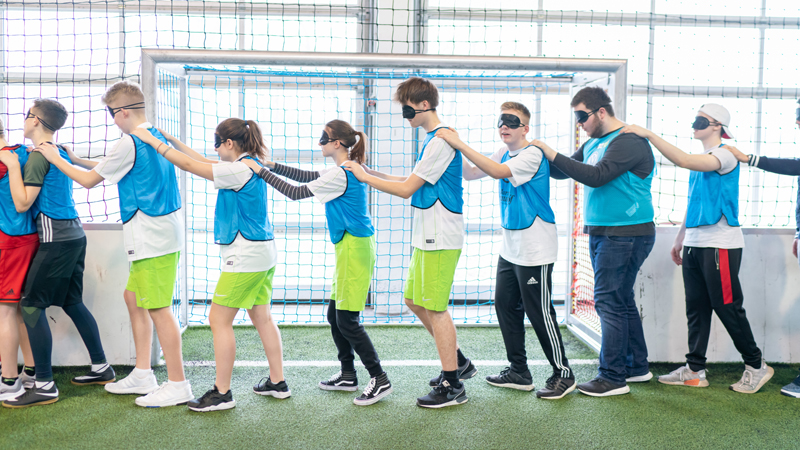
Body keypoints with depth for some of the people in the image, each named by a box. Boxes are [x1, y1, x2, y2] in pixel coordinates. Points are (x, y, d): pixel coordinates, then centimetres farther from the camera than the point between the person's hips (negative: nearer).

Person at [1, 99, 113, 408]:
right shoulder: (61, 152, 13)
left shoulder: (39, 156, -13)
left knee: (31, 305, -5)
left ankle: (45, 386, -3)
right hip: (74, 234, 9)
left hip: (56, 239, -9)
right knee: (72, 302, 16)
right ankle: (101, 368, 22)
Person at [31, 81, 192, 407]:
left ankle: (177, 385, 1)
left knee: (158, 308, -5)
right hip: (163, 233, 10)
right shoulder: (156, 136, 14)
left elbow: (89, 180, -4)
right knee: (133, 296, 17)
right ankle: (142, 374, 23)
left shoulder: (129, 144, -14)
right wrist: (75, 159, 24)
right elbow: (113, 168, 25)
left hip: (153, 237, -10)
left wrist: (56, 159, 10)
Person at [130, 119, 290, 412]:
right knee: (261, 317, 15)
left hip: (245, 256, -10)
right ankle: (277, 382, 23)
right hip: (263, 254, 10)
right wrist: (171, 140, 19)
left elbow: (189, 166, -14)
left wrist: (152, 140, -4)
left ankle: (222, 393, 5)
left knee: (219, 320, -2)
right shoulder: (251, 164, 11)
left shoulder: (239, 170, -17)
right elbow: (202, 162, 20)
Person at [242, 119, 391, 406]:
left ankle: (380, 380, 1)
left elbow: (296, 192, -16)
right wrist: (273, 166, 12)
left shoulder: (340, 175, -18)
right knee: (335, 315, 15)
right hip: (351, 247, 10)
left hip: (354, 249, -10)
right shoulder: (348, 170, 13)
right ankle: (348, 375, 24)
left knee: (347, 320, -6)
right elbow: (307, 177, 21)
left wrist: (261, 171, -9)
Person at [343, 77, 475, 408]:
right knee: (415, 301, 16)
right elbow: (414, 183, 17)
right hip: (426, 237, 10)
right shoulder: (433, 138, 15)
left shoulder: (441, 140, -16)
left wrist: (365, 177, -5)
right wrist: (370, 172, 12)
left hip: (440, 240, -10)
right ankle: (458, 362, 28)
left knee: (434, 308, -4)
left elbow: (407, 189, -16)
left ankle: (452, 385, 7)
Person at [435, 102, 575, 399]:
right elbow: (470, 174, 12)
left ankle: (564, 374, 12)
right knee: (505, 306, 11)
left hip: (535, 249, -9)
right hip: (511, 246, 9)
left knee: (539, 313, -2)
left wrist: (461, 145, -31)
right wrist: (455, 148, -3)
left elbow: (498, 172, -29)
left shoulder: (533, 154, -15)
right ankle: (519, 371, 23)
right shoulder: (504, 153, 11)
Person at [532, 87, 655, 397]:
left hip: (625, 235, -9)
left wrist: (552, 154, -22)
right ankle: (637, 366, 27)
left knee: (609, 302, -8)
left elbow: (597, 176, -26)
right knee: (621, 301, 15)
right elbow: (563, 172, 18)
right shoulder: (593, 143, 15)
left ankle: (613, 378, 0)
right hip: (601, 232, 9)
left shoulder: (629, 142, -14)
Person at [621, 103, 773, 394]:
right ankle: (694, 370, 12)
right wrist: (680, 239, 23)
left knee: (728, 308, -3)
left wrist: (648, 134, -24)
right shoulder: (701, 161, 17)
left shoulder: (726, 154, -9)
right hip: (695, 244, 8)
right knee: (696, 308, 7)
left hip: (720, 244, -8)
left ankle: (757, 366, 13)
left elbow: (683, 160, -26)